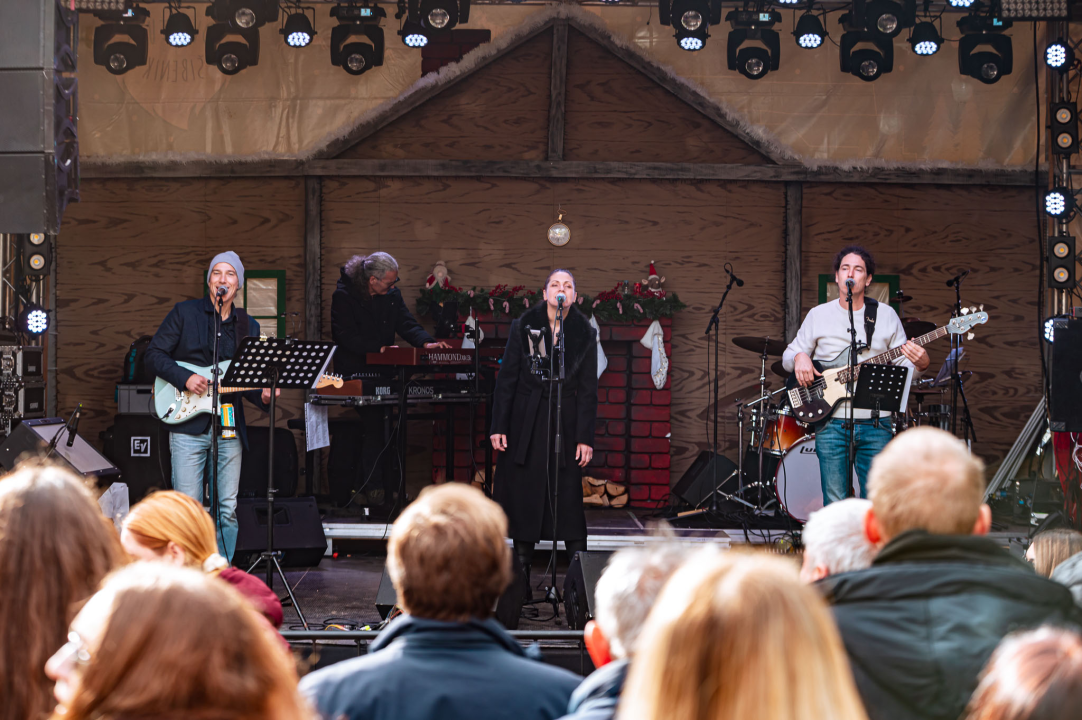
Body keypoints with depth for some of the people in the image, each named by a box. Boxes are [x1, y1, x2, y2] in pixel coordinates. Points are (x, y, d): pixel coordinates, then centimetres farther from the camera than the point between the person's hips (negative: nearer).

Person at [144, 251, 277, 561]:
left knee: (228, 509, 4)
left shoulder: (248, 326, 14)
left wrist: (261, 396, -6)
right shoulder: (185, 313, 3)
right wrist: (185, 377, -13)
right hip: (188, 426, -4)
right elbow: (153, 355, 1)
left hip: (230, 428, 4)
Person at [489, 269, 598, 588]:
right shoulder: (523, 327, 3)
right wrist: (498, 427, -2)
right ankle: (522, 571, 14)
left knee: (569, 496, -4)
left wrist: (585, 437, -3)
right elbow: (506, 378, 3)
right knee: (524, 496, 4)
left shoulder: (584, 334, 3)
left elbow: (588, 389, 3)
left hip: (565, 421, -1)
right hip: (525, 422, 1)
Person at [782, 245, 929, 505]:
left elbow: (903, 363, 7)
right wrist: (799, 357, -10)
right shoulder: (818, 315, 8)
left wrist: (919, 363, -16)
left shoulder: (886, 315, 7)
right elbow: (788, 355, 13)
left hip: (875, 425, 0)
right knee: (835, 505, -2)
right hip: (831, 423, 0)